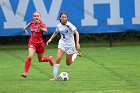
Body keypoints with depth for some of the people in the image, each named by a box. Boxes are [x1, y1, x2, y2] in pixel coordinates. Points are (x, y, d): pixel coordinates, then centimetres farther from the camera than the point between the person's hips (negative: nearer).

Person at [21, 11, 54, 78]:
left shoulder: (41, 24, -14)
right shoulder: (32, 23, -3)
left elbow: (45, 30, -36)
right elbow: (28, 25, 24)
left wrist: (41, 29, -54)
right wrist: (25, 29, 11)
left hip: (40, 43, -1)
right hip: (32, 43, 1)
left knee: (40, 60, 15)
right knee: (30, 56, -22)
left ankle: (49, 59, 49)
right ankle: (25, 72, -14)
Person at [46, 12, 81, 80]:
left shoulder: (69, 25, -18)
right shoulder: (59, 26, -2)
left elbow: (76, 33, -26)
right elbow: (56, 32, 21)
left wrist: (77, 43, -37)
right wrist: (50, 39, 11)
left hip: (70, 44, -3)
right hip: (62, 43, 3)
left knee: (68, 63, 7)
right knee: (58, 59, -18)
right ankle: (54, 76, -13)